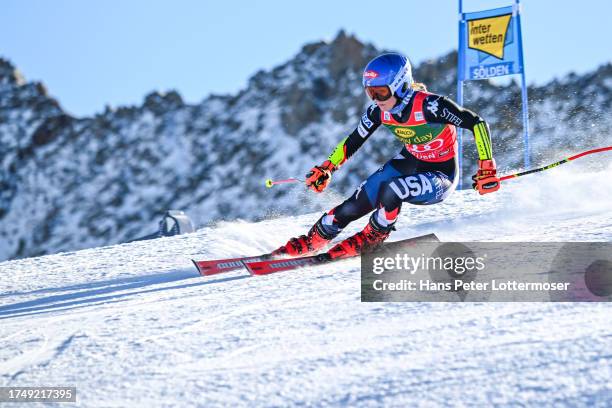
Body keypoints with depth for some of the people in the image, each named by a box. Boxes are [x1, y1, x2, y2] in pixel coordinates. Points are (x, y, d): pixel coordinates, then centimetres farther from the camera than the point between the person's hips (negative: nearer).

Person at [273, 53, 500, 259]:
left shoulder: (428, 105, -31)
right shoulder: (379, 111, -12)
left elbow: (477, 124, -28)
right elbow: (354, 141, 5)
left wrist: (486, 168, -32)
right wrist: (326, 169, 1)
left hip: (440, 177, -6)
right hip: (409, 163, 6)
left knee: (390, 191, -32)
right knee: (354, 206, -4)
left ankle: (371, 239, -5)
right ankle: (311, 242, 18)